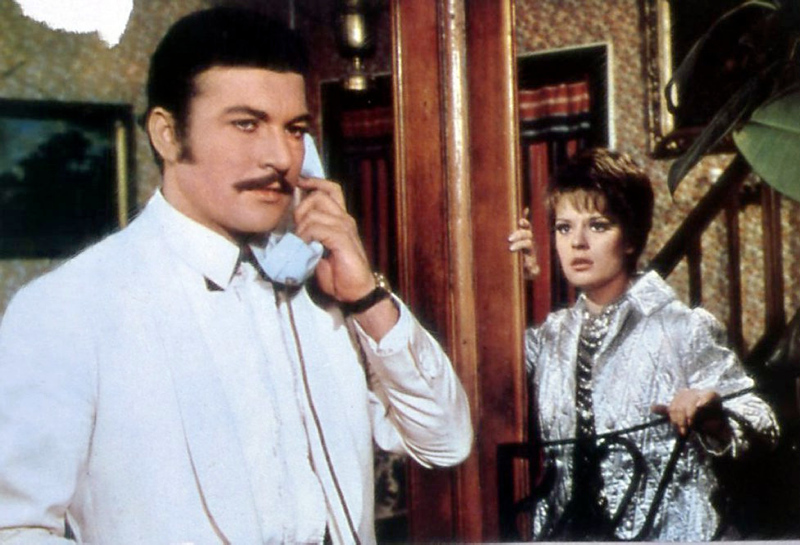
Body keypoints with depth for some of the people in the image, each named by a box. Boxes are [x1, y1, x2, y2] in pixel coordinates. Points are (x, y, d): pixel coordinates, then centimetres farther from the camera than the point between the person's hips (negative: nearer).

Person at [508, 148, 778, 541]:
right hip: (565, 533, 3)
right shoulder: (549, 335, 12)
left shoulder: (682, 328, 0)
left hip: (667, 534, -3)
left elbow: (762, 432, 1)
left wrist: (710, 418, -21)